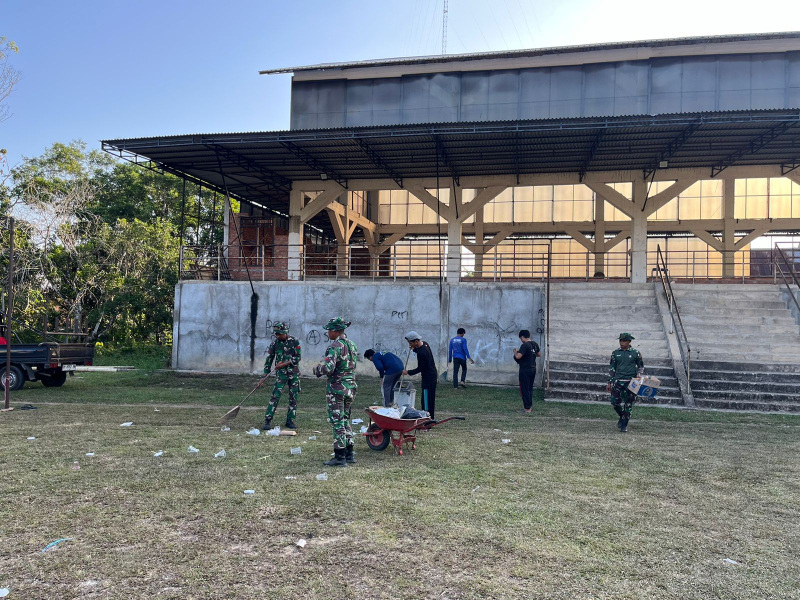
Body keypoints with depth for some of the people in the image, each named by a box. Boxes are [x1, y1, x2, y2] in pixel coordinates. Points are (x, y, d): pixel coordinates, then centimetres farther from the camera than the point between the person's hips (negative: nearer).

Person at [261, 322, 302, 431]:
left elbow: (297, 357, -7)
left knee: (293, 398, 4)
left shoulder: (294, 342, -4)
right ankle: (267, 421, -5)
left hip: (294, 373, 0)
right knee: (275, 397, -8)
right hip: (281, 374, 0)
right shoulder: (275, 343, 1)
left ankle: (290, 421, 15)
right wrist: (265, 373, 2)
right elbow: (269, 358, 6)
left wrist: (284, 364, -14)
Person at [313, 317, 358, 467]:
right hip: (351, 387, 8)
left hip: (336, 388, -8)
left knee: (337, 423, -1)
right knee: (345, 420, 18)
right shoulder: (352, 345, 10)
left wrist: (317, 369, -6)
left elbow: (328, 368, -27)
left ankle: (340, 457, 3)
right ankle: (350, 453, 22)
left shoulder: (335, 346, -17)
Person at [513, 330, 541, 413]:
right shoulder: (535, 344, 5)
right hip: (533, 369, 8)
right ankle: (530, 405, 25)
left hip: (525, 370, -8)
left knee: (524, 389, 1)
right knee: (530, 388, 18)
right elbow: (539, 354, 20)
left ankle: (527, 408, 3)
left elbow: (518, 356, -26)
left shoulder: (525, 345, -20)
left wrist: (515, 351, -6)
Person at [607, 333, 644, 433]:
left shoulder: (635, 353, 0)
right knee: (615, 401, -8)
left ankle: (624, 425, 14)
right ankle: (622, 416, 20)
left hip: (631, 382, -1)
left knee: (628, 404, 2)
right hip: (618, 380, 1)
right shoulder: (615, 353, 6)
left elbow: (641, 366, 12)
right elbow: (612, 368, 11)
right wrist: (609, 382, 8)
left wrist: (638, 375, -6)